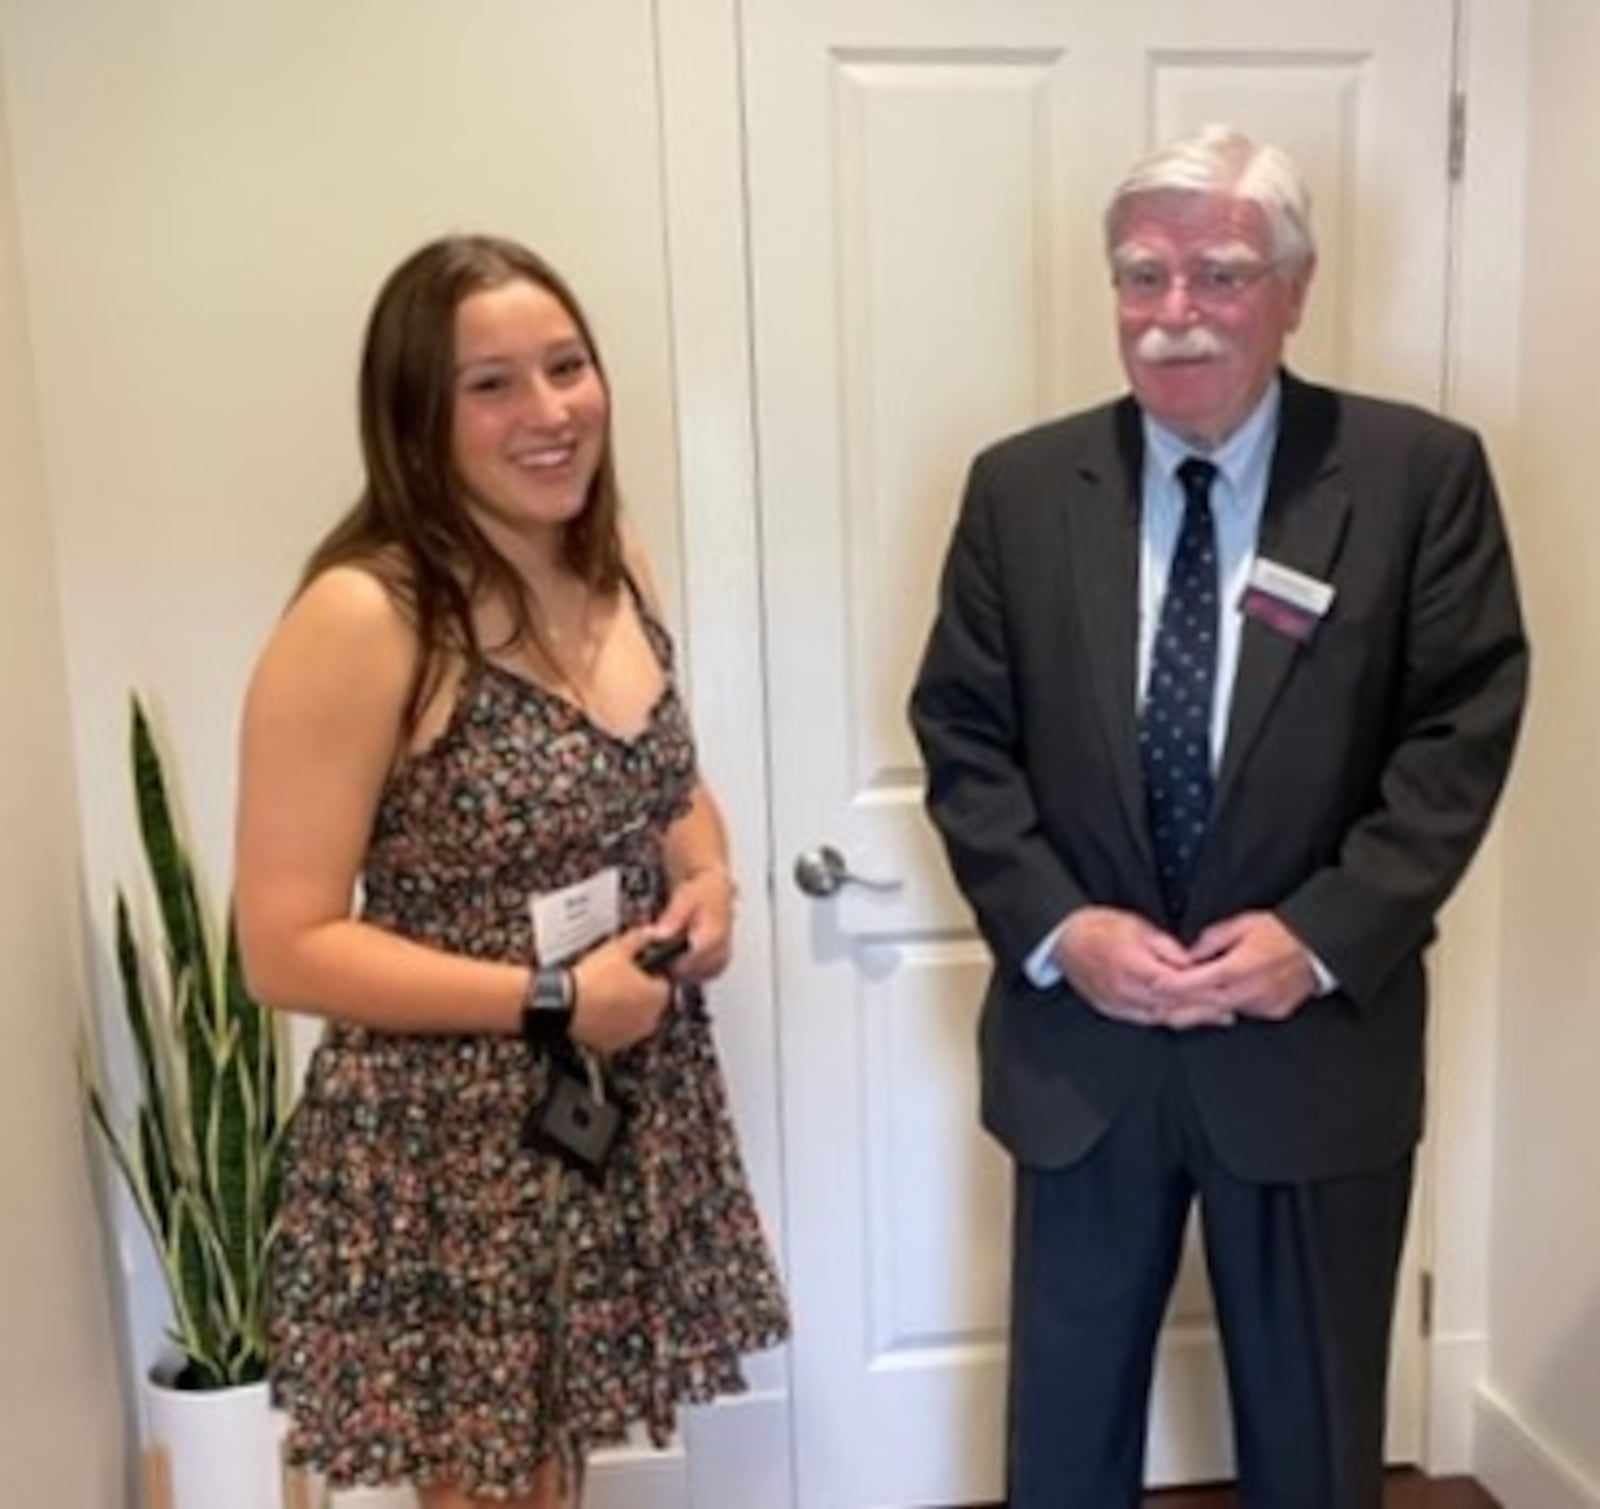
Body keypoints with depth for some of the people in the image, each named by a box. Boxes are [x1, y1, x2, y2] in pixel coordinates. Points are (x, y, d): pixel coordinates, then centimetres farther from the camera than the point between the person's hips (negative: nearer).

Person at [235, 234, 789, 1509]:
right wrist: (551, 1001, -22)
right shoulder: (361, 619, -20)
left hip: (632, 1117, 6)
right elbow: (287, 949, -19)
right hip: (450, 1148, -6)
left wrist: (709, 878, -5)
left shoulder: (617, 565, 1)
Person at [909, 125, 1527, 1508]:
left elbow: (1463, 730, -7)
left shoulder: (1421, 473, -5)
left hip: (1317, 1039, -1)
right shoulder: (1021, 487, 1)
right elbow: (963, 734, 0)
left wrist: (1322, 938, -17)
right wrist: (1054, 929, -13)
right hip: (1081, 1034, 2)